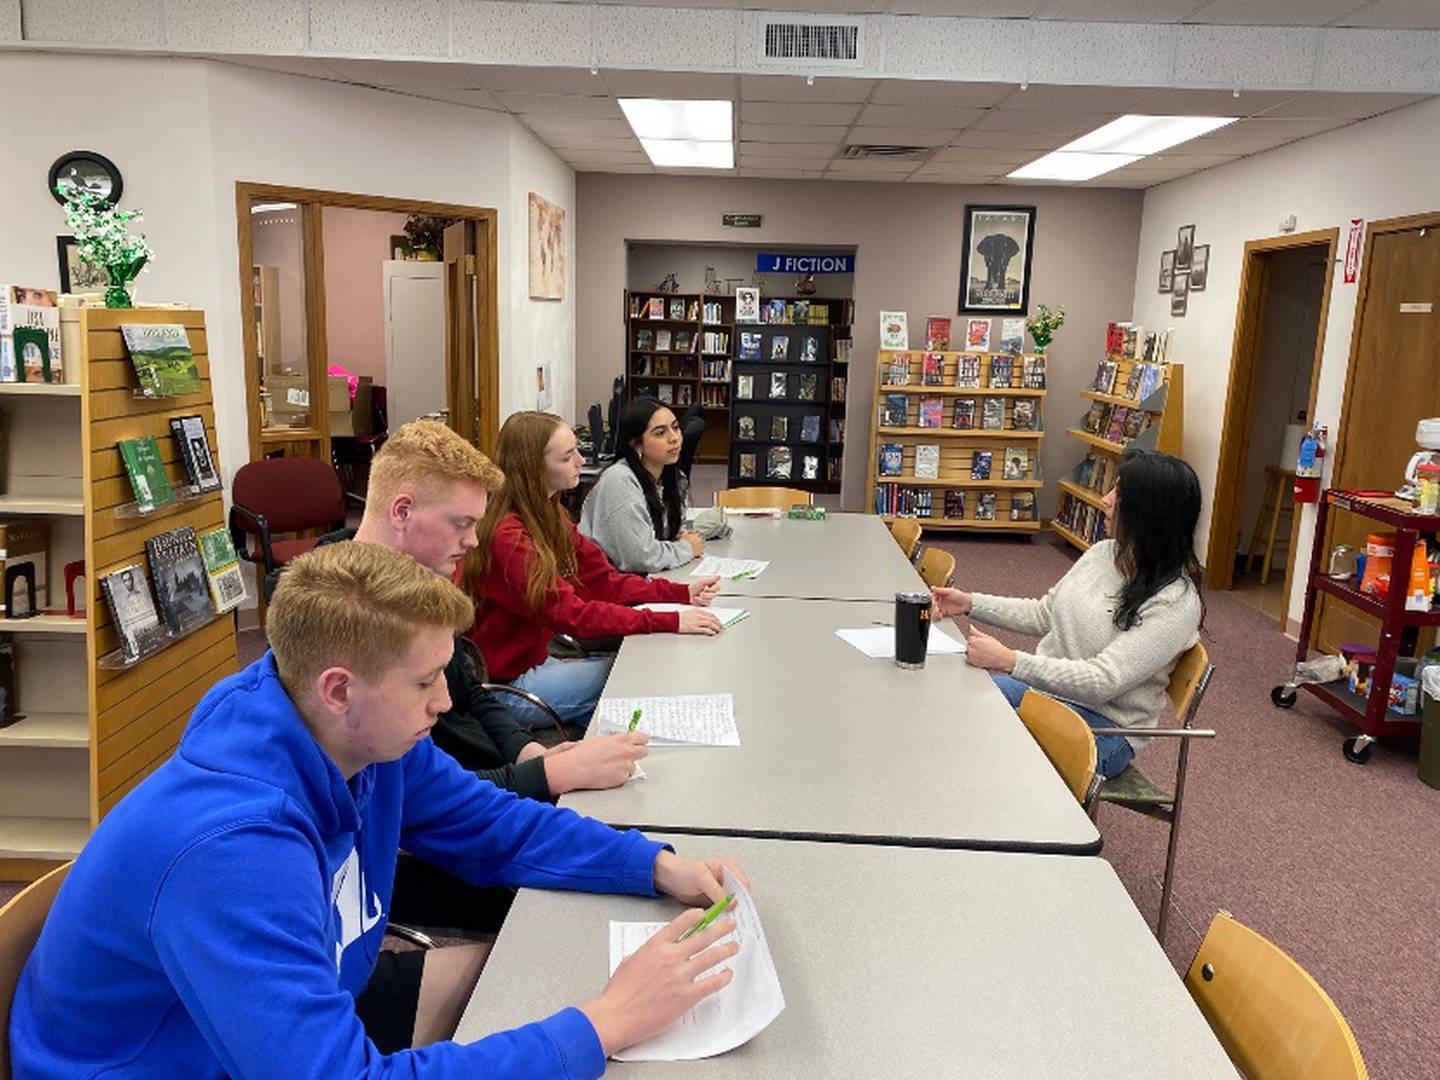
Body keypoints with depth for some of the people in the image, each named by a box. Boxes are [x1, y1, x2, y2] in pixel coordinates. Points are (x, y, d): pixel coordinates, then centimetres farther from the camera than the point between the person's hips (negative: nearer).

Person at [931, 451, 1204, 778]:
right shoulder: (1103, 553, 4)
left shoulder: (1176, 603, -20)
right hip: (1045, 686, 7)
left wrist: (1008, 661, -35)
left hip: (1103, 726, -7)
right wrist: (970, 603, 4)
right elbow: (1043, 613, 16)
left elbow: (1103, 682, -27)